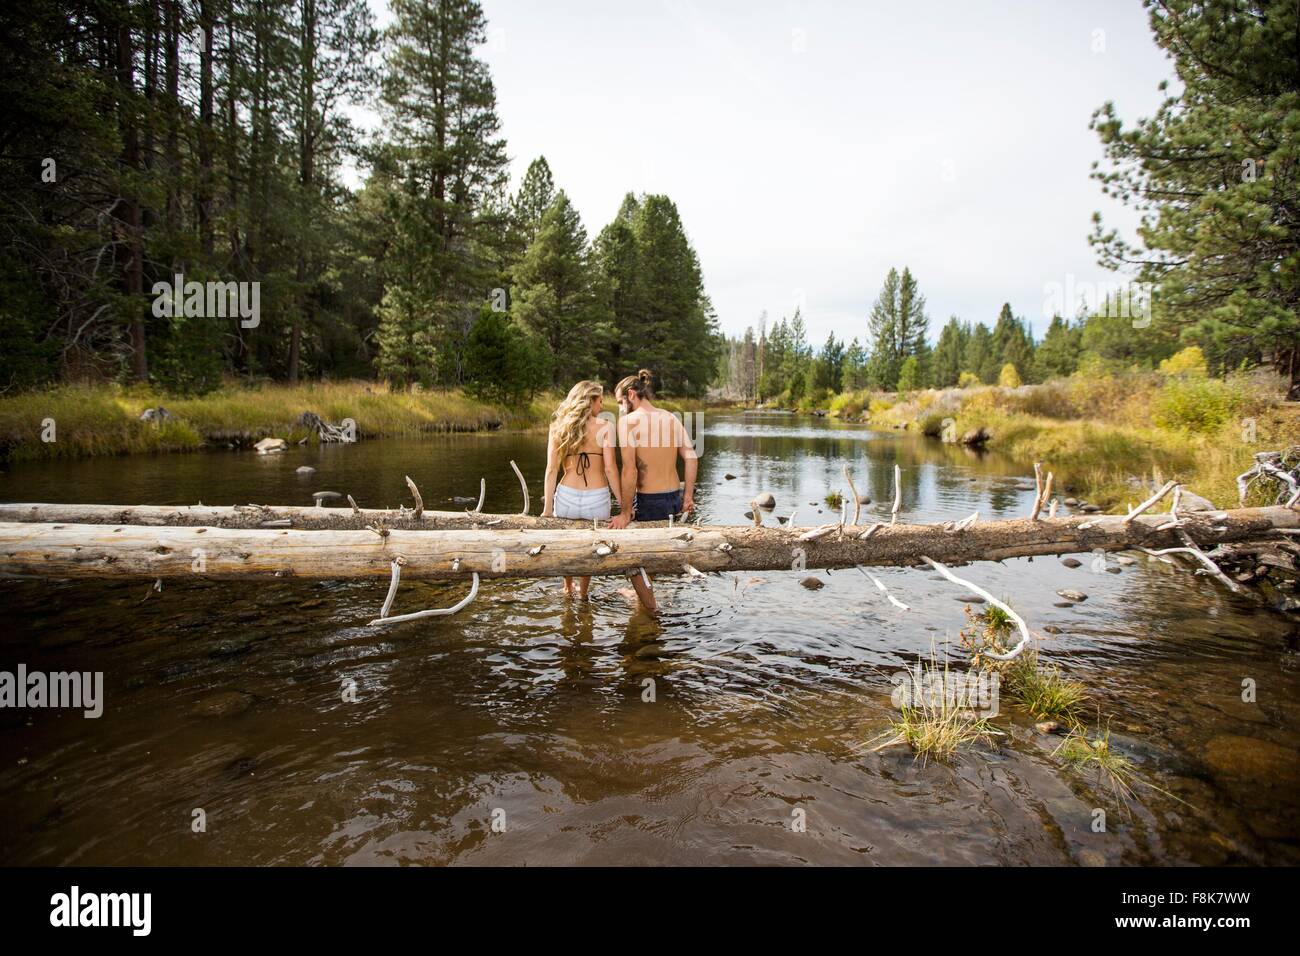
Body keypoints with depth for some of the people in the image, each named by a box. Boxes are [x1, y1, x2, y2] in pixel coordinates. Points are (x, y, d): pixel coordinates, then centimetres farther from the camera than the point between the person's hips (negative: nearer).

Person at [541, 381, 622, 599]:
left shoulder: (558, 427, 3)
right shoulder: (604, 427, -5)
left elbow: (552, 469, -1)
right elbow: (610, 469, -11)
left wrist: (547, 507, 2)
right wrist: (623, 503, -4)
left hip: (566, 497, 2)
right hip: (597, 499, -2)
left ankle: (567, 588, 43)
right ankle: (582, 593, 36)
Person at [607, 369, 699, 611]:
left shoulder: (628, 420, -12)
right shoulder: (672, 418, 6)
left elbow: (629, 470, -19)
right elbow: (691, 457, 2)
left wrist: (626, 512, -13)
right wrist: (688, 496, 8)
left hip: (649, 503, -7)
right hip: (675, 500, 7)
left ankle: (650, 610, 19)